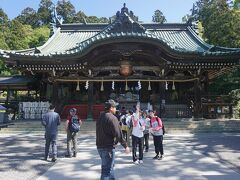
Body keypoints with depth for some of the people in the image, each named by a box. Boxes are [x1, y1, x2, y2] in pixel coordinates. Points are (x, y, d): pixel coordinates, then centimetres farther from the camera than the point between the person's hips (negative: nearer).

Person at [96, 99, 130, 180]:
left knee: (109, 166, 24)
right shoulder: (112, 118, -17)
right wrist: (125, 146, -14)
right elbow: (118, 134, -20)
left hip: (100, 146, 9)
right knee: (107, 169, -1)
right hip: (108, 147, -9)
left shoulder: (100, 117, 11)